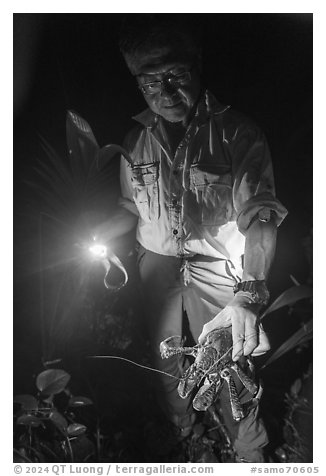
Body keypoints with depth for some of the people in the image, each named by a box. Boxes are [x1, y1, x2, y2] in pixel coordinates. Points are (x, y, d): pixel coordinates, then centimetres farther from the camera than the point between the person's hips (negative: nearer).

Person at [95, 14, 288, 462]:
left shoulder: (236, 132, -14)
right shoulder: (137, 141, 1)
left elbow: (260, 217, -22)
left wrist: (249, 294, -37)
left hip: (218, 270, -4)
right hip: (157, 265, 5)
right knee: (165, 361, 17)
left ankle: (250, 456, 22)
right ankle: (180, 433, 44)